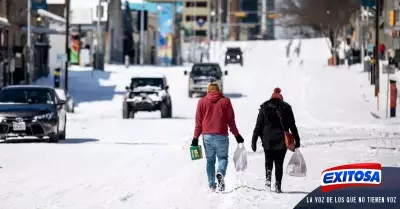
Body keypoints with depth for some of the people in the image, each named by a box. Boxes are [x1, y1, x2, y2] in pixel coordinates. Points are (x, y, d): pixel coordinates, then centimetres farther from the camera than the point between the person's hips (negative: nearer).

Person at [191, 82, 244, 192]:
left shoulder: (202, 102, 7)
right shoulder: (225, 101, 3)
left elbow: (198, 121, 6)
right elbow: (231, 120, 4)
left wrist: (196, 137, 9)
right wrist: (237, 135, 12)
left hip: (207, 136, 2)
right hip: (221, 135, -2)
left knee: (210, 160, 11)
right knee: (222, 157, 6)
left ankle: (211, 185, 5)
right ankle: (220, 173, -25)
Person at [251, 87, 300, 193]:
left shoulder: (264, 108, 4)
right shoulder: (286, 108, 4)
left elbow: (258, 126, 1)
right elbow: (292, 126, 4)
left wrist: (254, 140, 2)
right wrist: (297, 140, 9)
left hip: (268, 140, 0)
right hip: (281, 140, 0)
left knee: (268, 162, 15)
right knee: (279, 163, 7)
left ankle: (268, 177, -11)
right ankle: (278, 185, -1)